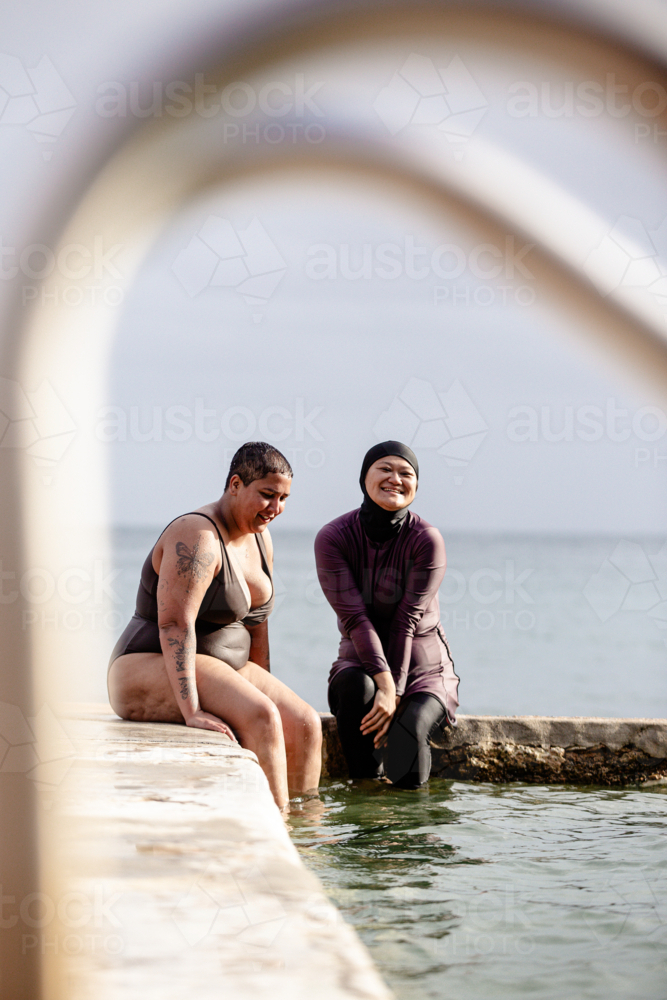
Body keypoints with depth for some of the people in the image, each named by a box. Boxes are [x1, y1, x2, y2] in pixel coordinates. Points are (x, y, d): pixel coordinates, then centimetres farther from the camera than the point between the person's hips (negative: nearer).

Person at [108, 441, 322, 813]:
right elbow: (175, 622, -29)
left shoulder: (259, 537, 9)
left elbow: (255, 621, 16)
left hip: (219, 670, 9)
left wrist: (267, 691, 10)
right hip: (153, 671, -9)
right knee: (260, 719, -30)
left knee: (306, 725, -10)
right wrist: (191, 711, -35)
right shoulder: (199, 537, -20)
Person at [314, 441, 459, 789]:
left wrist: (395, 695, -24)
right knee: (355, 687, -35)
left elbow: (407, 622, -17)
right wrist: (384, 685, -30)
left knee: (408, 732, -32)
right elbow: (355, 618, -18)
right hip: (361, 661, 1)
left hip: (423, 669, -1)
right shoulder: (333, 538, -10)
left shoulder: (427, 541, -13)